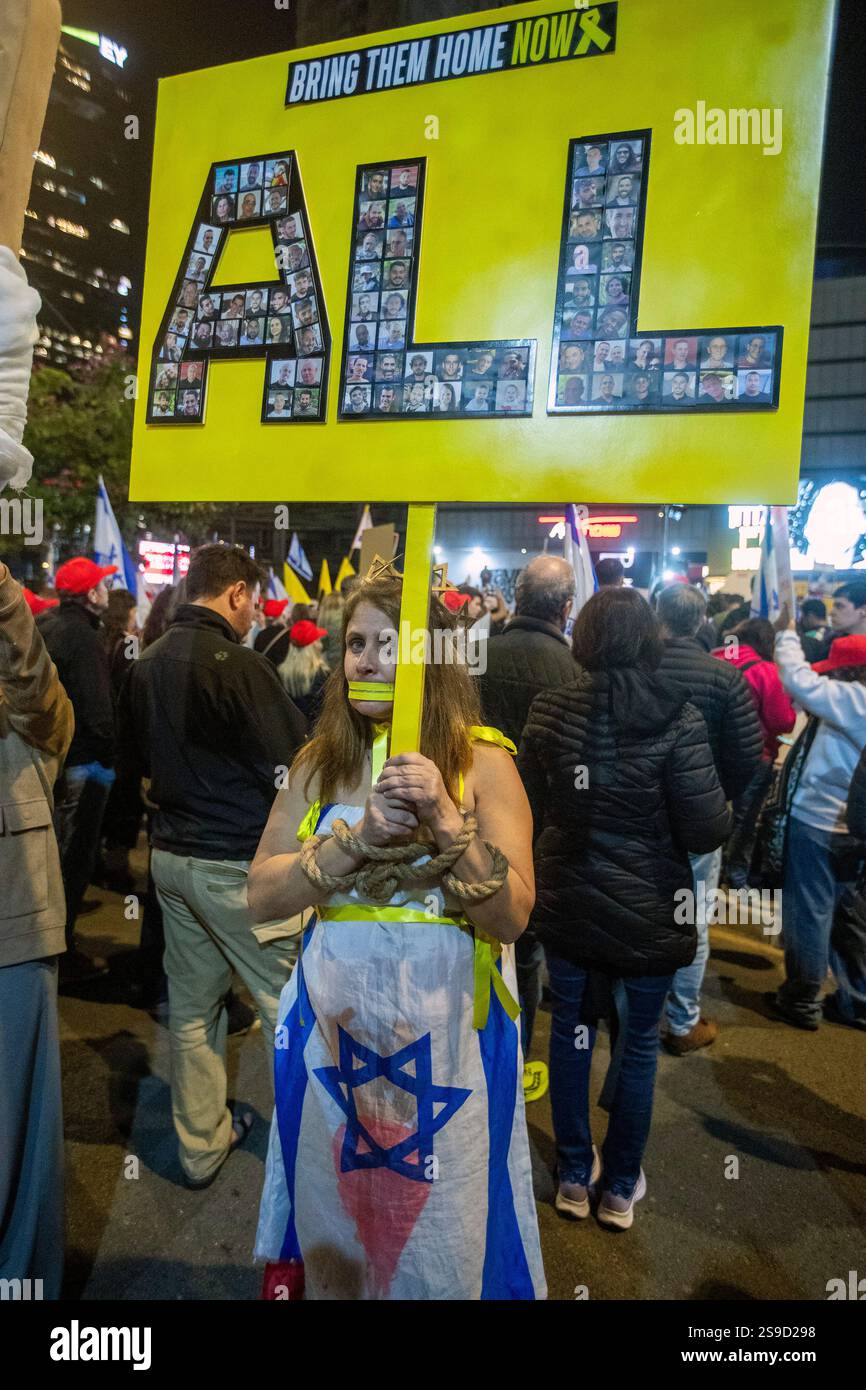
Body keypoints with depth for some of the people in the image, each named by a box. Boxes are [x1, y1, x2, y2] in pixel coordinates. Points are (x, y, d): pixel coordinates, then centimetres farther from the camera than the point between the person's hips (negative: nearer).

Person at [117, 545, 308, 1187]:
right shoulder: (239, 665, -19)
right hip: (238, 863, -8)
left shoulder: (146, 664, 5)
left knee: (192, 1007, 17)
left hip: (172, 855, 8)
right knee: (289, 1004, 7)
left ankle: (201, 1146, 32)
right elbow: (293, 769, -18)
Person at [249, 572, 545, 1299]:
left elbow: (512, 917, -12)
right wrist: (359, 838, -19)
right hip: (335, 1015, 3)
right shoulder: (320, 761, 1)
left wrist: (447, 821, -25)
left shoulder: (483, 759, -7)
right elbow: (261, 898, -6)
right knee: (334, 1228, 21)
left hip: (446, 1028, -2)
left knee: (442, 1236, 15)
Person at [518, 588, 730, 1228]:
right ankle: (620, 1187, 34)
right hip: (647, 912, -2)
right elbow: (706, 830, -16)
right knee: (639, 1041, 17)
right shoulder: (675, 718, -18)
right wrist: (724, 811, 5)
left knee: (571, 1029, 19)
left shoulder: (549, 709, -10)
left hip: (567, 904, 2)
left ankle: (574, 1175, 35)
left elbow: (530, 807, 1)